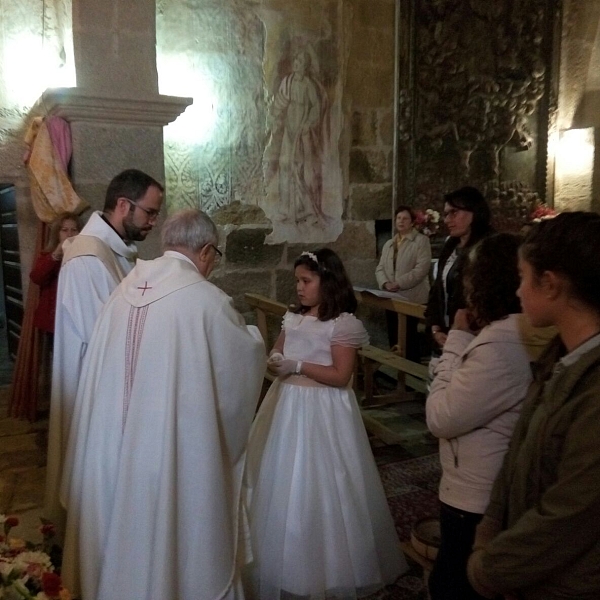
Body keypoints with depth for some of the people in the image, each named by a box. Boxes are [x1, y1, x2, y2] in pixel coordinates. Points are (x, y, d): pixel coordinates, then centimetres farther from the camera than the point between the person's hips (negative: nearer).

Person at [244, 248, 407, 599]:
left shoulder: (343, 323, -12)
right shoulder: (294, 318, 9)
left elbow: (341, 376, -16)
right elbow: (279, 355, 14)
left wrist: (298, 366, -19)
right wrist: (275, 362, -9)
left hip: (322, 412, -7)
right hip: (288, 406, 7)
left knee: (317, 488, 3)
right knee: (284, 486, 14)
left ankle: (324, 567, 24)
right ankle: (287, 563, 33)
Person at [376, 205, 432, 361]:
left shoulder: (421, 240, -2)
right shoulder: (388, 244, 18)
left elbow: (422, 268, -14)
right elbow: (380, 268, 12)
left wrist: (398, 283, -18)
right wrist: (385, 283, -10)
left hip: (411, 298, -6)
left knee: (409, 337, -3)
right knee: (393, 337, 10)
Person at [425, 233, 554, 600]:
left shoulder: (501, 344, -30)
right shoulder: (527, 334, 2)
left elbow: (441, 418, -23)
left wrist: (457, 339, -17)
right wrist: (469, 338, -2)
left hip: (477, 501, -9)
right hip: (491, 494, 9)